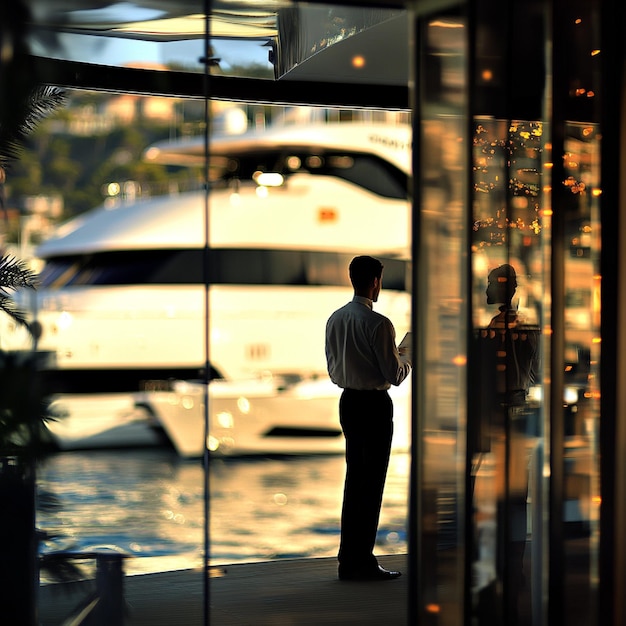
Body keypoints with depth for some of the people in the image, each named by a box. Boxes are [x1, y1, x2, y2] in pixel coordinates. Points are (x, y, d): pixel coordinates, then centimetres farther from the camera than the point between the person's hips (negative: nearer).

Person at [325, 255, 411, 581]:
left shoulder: (334, 319, 6)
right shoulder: (378, 324, -18)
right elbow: (395, 375, -15)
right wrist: (406, 359, 6)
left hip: (347, 401, 8)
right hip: (374, 404, -8)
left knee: (354, 479, 14)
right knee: (372, 483, -1)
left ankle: (348, 559, 19)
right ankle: (362, 562, 2)